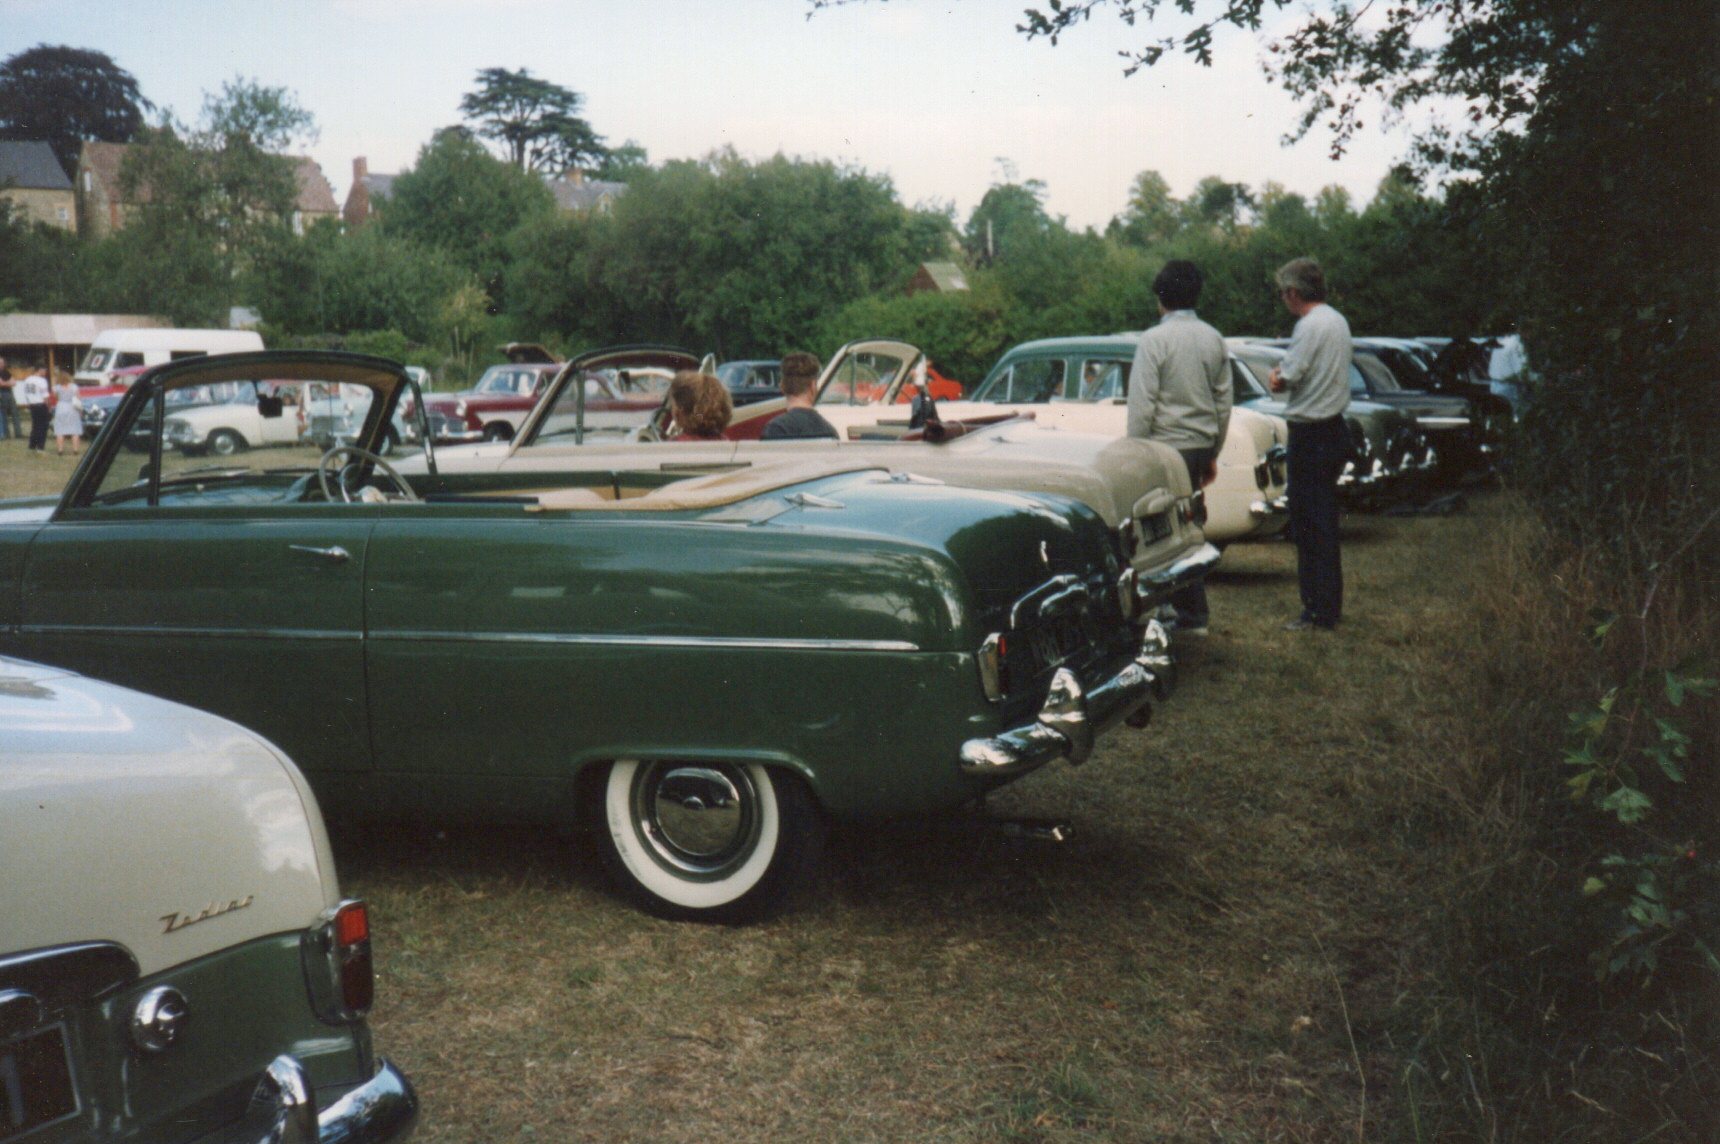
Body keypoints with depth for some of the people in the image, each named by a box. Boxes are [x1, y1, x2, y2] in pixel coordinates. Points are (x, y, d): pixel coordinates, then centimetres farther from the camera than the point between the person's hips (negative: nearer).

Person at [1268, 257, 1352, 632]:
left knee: (1311, 526, -5)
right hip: (1335, 429, 10)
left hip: (1311, 435, -10)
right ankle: (1329, 606, 22)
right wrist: (1287, 374, 6)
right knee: (1325, 523, 16)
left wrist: (1279, 374, 5)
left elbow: (1281, 382, -15)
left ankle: (1319, 613, -1)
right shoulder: (1337, 320, 13)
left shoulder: (1310, 326, -17)